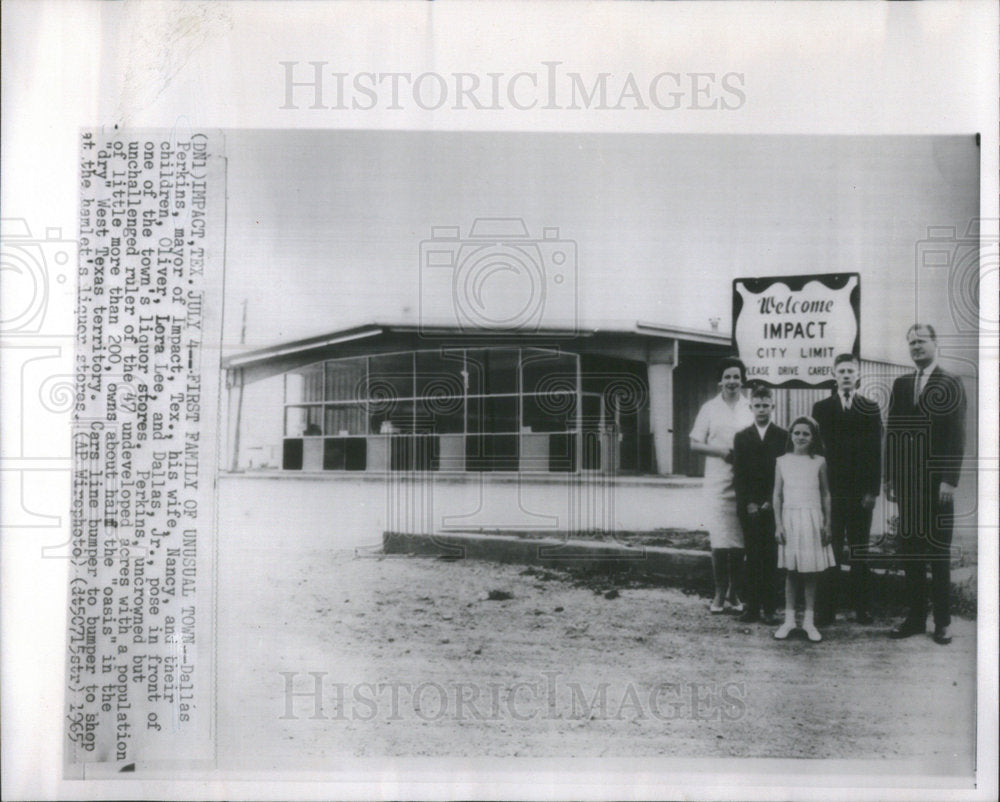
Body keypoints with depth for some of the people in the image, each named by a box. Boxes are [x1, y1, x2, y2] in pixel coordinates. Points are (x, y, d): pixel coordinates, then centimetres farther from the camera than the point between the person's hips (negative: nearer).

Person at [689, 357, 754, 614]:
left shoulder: (750, 409, 8)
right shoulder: (709, 408, 5)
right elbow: (695, 444, 5)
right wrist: (721, 451, -10)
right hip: (717, 482, -1)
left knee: (739, 540, 3)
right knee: (720, 540, -5)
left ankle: (734, 592, 15)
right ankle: (719, 593, 6)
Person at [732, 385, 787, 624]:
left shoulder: (783, 437, 5)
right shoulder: (741, 437, 9)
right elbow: (738, 475, 5)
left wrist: (770, 502, -6)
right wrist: (748, 503, -5)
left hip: (773, 506, -1)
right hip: (749, 508, 1)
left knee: (771, 558, -1)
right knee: (753, 558, 1)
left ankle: (770, 608, 4)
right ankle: (752, 607, 4)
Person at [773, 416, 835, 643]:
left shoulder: (819, 462, 3)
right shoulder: (782, 462, 4)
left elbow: (826, 495, 8)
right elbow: (777, 495, 5)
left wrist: (827, 525, 4)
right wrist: (778, 524, -1)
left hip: (812, 519, 0)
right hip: (790, 518, 0)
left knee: (811, 571, 3)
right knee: (791, 571, 3)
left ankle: (809, 620, 11)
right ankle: (789, 619, 11)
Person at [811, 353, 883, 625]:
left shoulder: (870, 408, 9)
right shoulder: (821, 408, 8)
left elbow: (875, 451, 4)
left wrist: (873, 489, -4)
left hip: (861, 491, 0)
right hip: (831, 489, 0)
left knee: (859, 551, 5)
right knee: (830, 551, -2)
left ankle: (863, 609, 12)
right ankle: (825, 610, 2)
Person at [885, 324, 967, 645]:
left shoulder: (951, 384, -1)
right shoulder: (900, 385, 12)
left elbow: (957, 435, -6)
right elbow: (891, 434, 10)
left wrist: (950, 480, -13)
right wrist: (890, 478, 5)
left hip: (937, 482, -4)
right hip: (908, 483, 4)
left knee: (939, 553, 3)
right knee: (911, 552, 7)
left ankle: (942, 621, 11)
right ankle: (915, 617, 14)